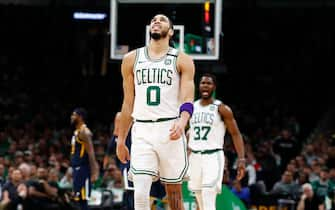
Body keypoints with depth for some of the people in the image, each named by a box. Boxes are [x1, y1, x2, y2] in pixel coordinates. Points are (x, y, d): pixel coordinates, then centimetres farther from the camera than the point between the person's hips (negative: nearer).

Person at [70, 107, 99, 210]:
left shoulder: (84, 131, -13)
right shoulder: (77, 131, 18)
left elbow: (91, 152, -19)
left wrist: (94, 172, -24)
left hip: (83, 169, -10)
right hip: (77, 168, 10)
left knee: (82, 199, -11)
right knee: (78, 199, 10)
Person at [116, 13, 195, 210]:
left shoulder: (182, 60, 3)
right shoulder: (132, 59, 12)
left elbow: (187, 100, -7)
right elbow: (128, 103, 16)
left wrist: (182, 122, -28)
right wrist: (121, 140, 14)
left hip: (170, 131, -1)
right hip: (142, 131, 1)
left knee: (174, 193, 6)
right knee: (140, 194, -12)